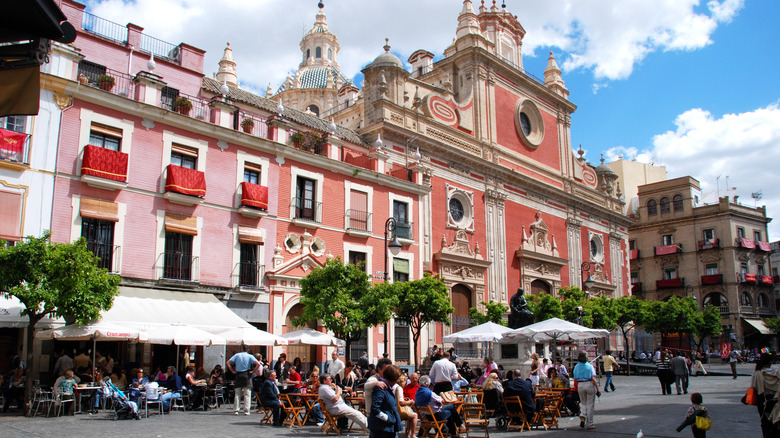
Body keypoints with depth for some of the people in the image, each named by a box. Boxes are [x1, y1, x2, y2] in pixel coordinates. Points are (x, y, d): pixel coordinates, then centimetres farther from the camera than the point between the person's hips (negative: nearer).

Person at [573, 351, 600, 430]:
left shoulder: (576, 367, 4)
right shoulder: (589, 366, -6)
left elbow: (575, 379, 5)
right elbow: (593, 379, -11)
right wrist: (597, 389, -9)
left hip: (580, 385, 3)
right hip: (589, 384, -3)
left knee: (583, 403, 19)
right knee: (590, 405, 5)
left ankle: (582, 416, -7)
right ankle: (589, 424, 8)